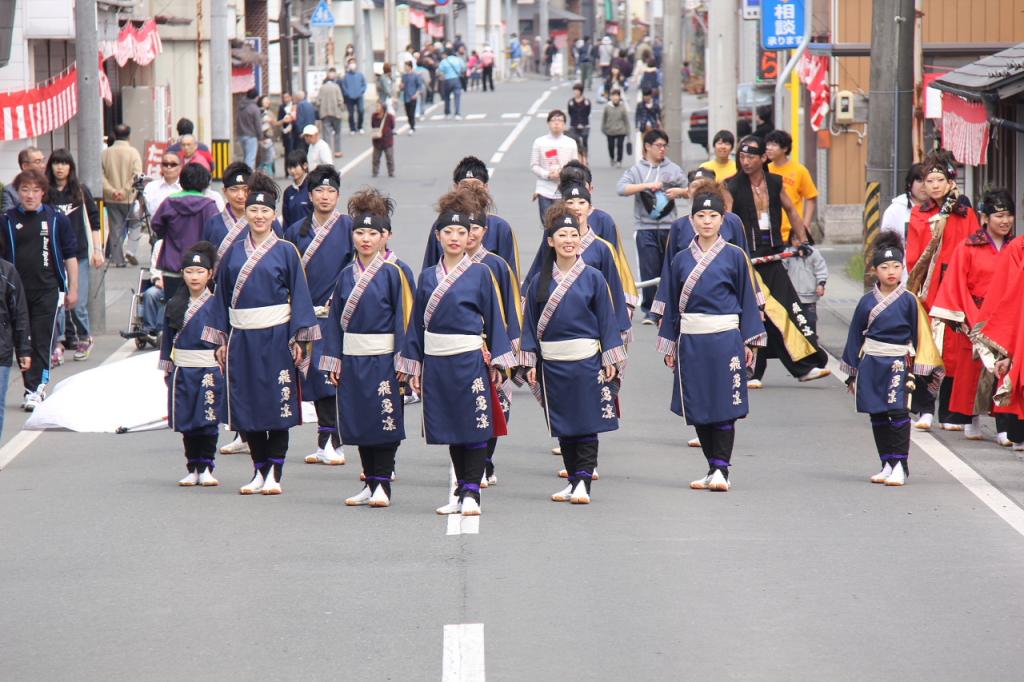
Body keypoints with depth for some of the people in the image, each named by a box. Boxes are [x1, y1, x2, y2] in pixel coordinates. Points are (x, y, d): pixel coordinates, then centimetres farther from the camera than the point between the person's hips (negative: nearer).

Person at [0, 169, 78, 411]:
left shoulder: (56, 219, 0)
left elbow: (70, 255, 4)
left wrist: (72, 289, 2)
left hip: (48, 290, -2)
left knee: (43, 341, -5)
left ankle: (36, 389, -3)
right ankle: (31, 388, 16)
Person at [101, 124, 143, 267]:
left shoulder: (106, 153, 2)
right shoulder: (133, 152, -7)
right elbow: (137, 175, -15)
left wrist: (111, 190, -10)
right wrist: (125, 190, -14)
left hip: (111, 198, 3)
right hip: (129, 198, -3)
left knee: (115, 228, 8)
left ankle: (117, 259, 8)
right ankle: (129, 250, -8)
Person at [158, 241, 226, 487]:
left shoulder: (217, 305, -3)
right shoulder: (175, 305, 7)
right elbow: (168, 338, 12)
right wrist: (167, 369, 9)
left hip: (210, 369, -3)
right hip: (182, 371, 3)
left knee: (208, 421, -4)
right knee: (187, 424, 6)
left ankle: (206, 469, 4)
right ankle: (193, 469, 13)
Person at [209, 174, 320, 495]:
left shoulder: (286, 251, 0)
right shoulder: (234, 252, 8)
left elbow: (300, 296, -2)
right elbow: (222, 296, 11)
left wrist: (299, 339, -9)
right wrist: (221, 341, 7)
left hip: (276, 337, -3)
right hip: (242, 339, 3)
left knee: (277, 407, -2)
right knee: (248, 407, 5)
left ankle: (274, 474, 3)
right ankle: (259, 472, 14)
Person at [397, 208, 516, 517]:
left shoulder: (480, 273, 1)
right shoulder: (428, 276, 9)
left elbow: (493, 317, 2)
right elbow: (418, 321, 11)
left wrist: (497, 361, -3)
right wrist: (413, 366, 7)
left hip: (470, 360, -3)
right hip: (436, 361, 3)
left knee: (475, 426, -5)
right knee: (449, 428, 9)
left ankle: (471, 493, -2)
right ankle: (461, 490, 18)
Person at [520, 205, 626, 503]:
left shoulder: (593, 278, -1)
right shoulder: (540, 282, 5)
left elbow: (607, 320, 1)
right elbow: (531, 324, 8)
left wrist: (611, 359, -3)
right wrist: (530, 363, 3)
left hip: (586, 361, -3)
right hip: (553, 364, 3)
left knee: (587, 425, -4)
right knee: (563, 427, 8)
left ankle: (583, 483, -4)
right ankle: (574, 481, 17)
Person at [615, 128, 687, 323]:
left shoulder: (673, 169, 9)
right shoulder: (636, 170, 2)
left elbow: (688, 192, 17)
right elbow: (621, 188, -12)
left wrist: (679, 191, -6)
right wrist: (646, 185, -17)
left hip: (669, 226, 2)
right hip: (646, 228, -2)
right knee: (649, 270, -4)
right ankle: (650, 311, 4)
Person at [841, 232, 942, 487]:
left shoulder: (909, 300, -1)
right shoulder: (867, 301, 6)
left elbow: (918, 334, 2)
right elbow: (855, 336, 11)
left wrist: (917, 369, -2)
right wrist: (853, 373, 11)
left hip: (898, 362, -4)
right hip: (871, 361, 4)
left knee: (898, 411, -16)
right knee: (878, 415, 7)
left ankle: (900, 466, -14)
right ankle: (888, 465, 16)